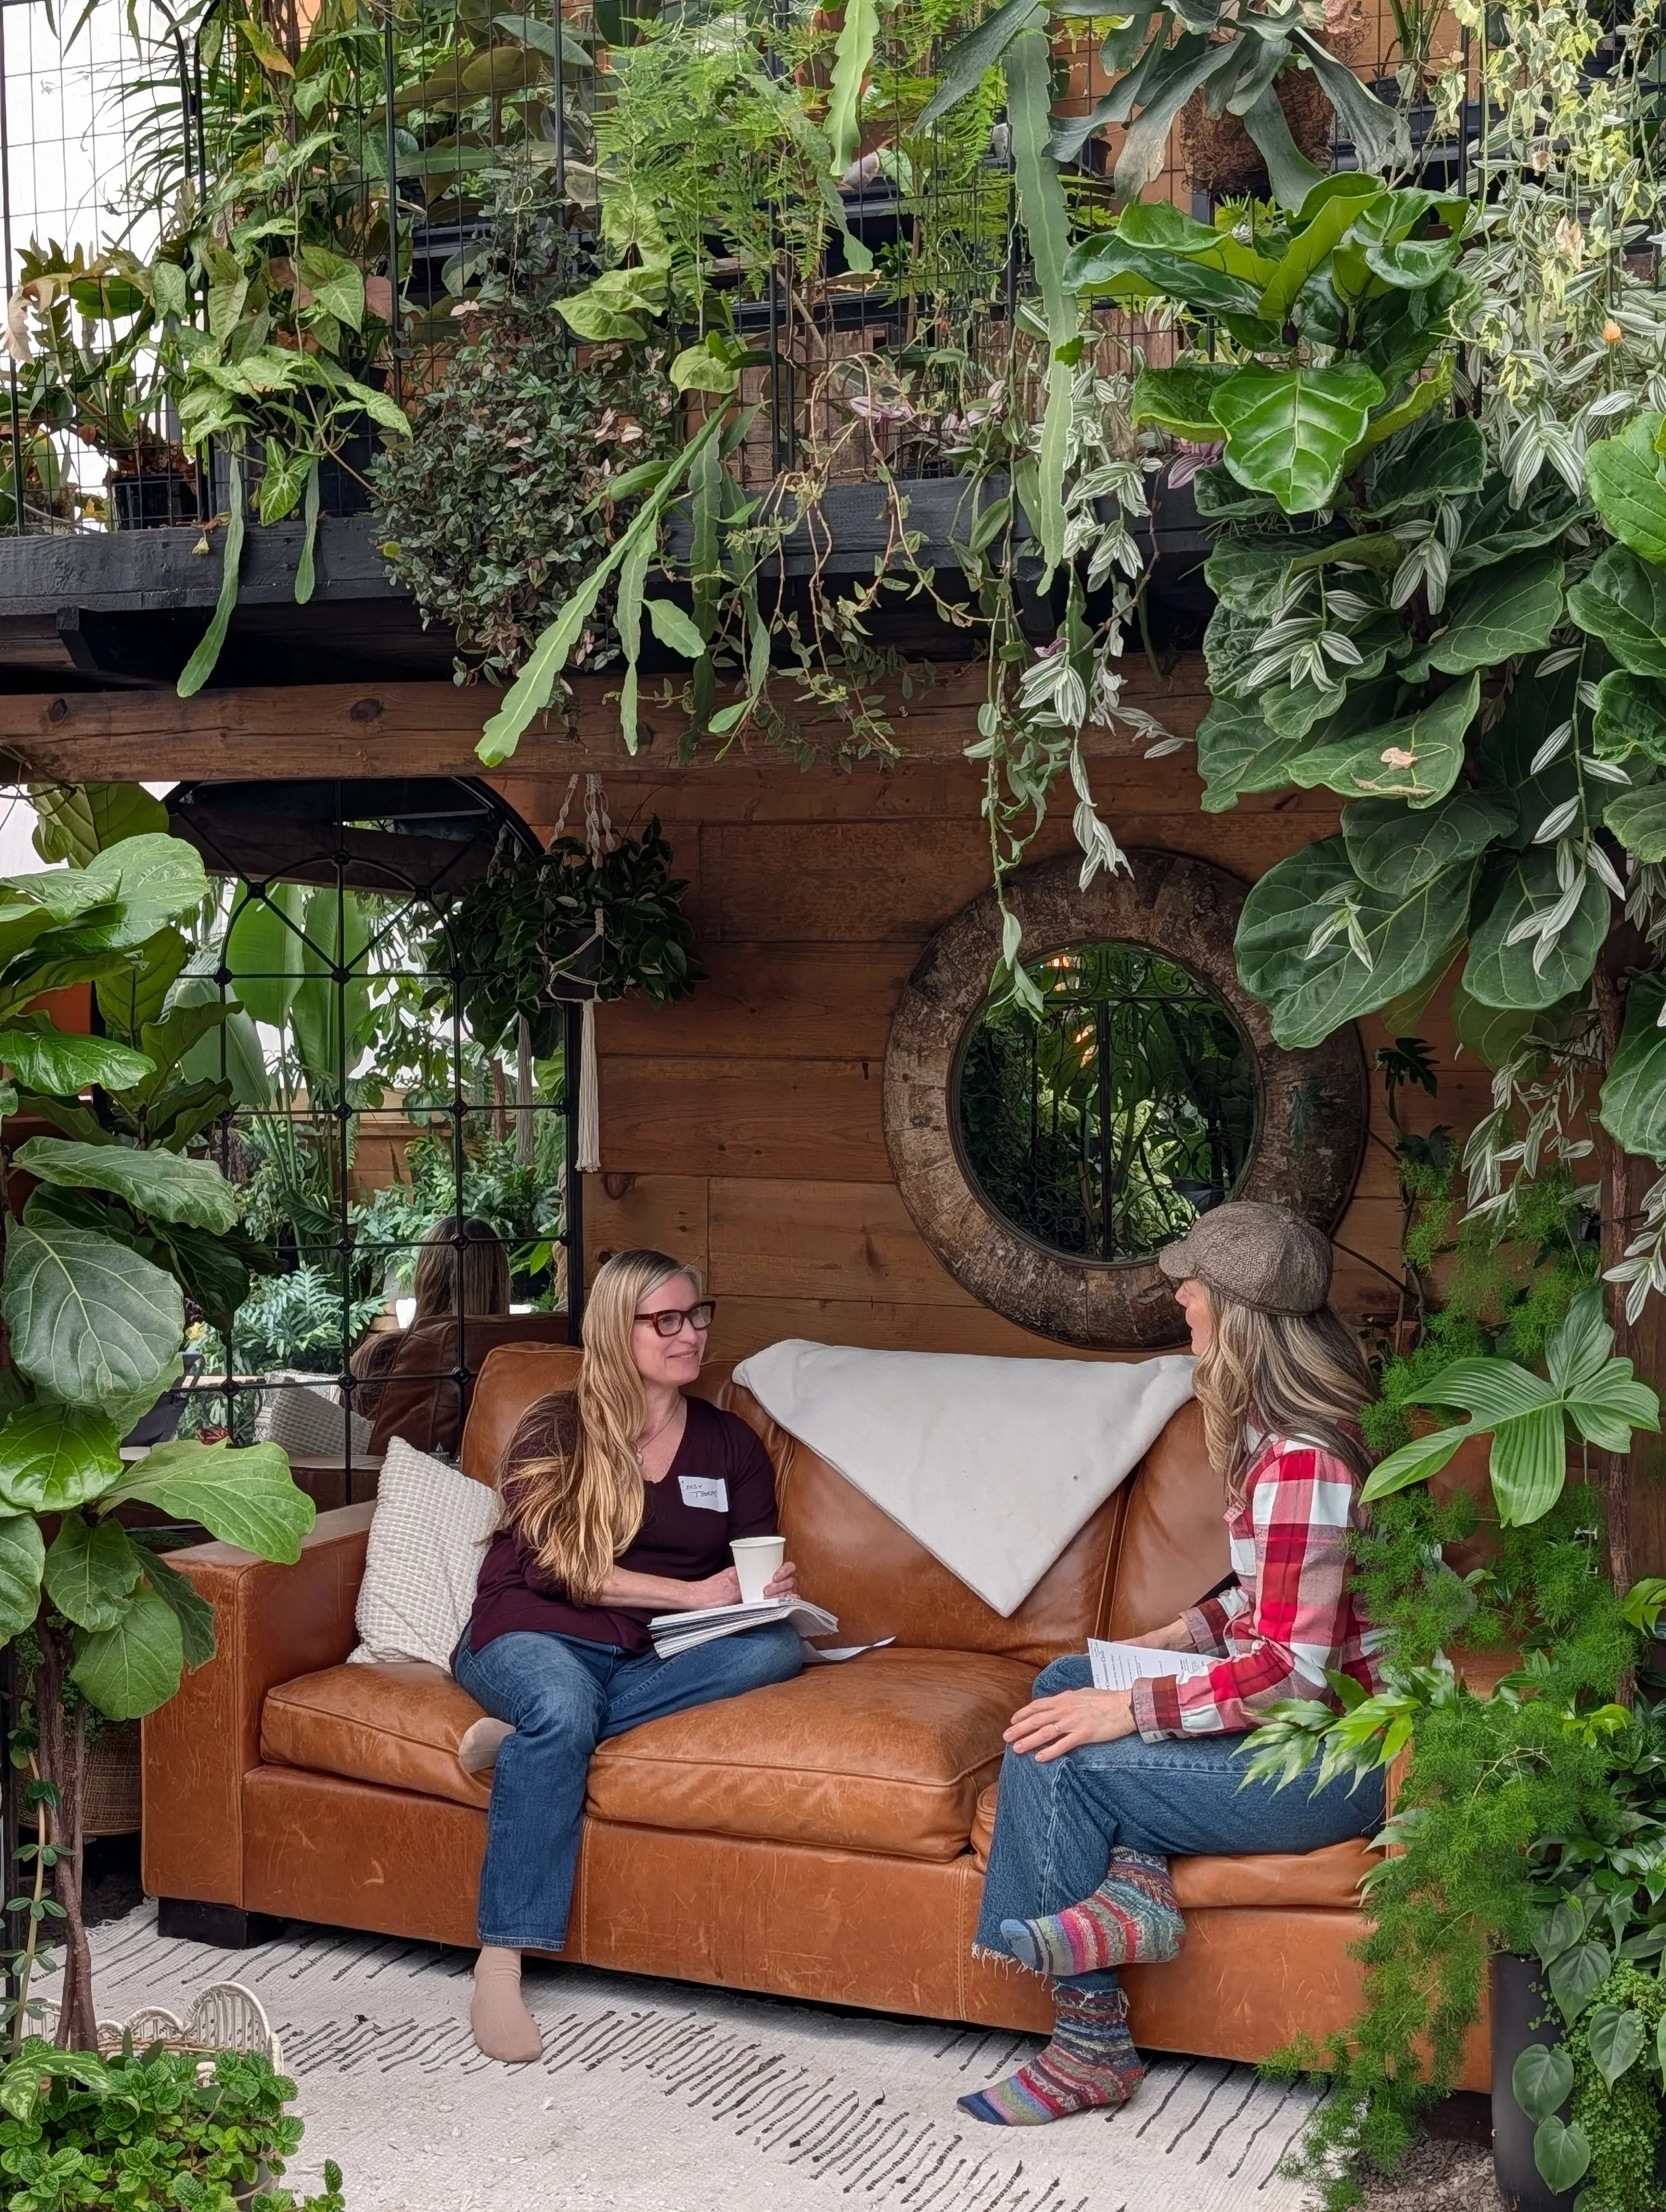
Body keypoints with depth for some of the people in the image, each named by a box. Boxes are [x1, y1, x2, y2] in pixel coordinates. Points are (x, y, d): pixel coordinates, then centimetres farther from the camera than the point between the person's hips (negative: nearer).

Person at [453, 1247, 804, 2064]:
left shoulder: (731, 1444, 14)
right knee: (561, 1708, -39)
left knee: (777, 1647, -26)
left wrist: (772, 1590, -9)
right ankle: (499, 1967, -34)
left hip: (656, 1656, 4)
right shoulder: (556, 1429, 2)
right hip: (535, 1637, -4)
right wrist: (694, 1592, -17)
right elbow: (551, 1566, -10)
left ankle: (528, 1730, -26)